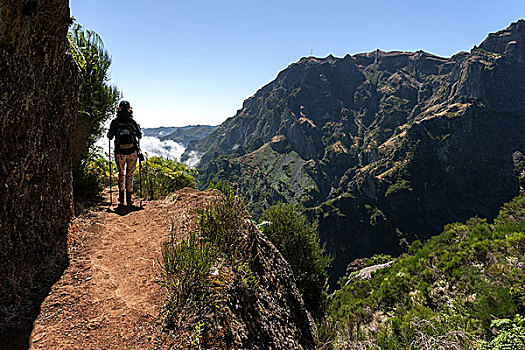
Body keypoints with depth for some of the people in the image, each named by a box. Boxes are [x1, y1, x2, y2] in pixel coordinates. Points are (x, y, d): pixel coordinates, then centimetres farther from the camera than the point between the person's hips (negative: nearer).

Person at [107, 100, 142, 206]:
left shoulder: (115, 122, -5)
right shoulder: (133, 122, -5)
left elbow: (110, 137, 4)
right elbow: (140, 136, 5)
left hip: (120, 153, 0)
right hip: (132, 152, 0)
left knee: (121, 173, 18)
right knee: (130, 174, 8)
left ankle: (121, 195, 14)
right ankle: (129, 197, 6)